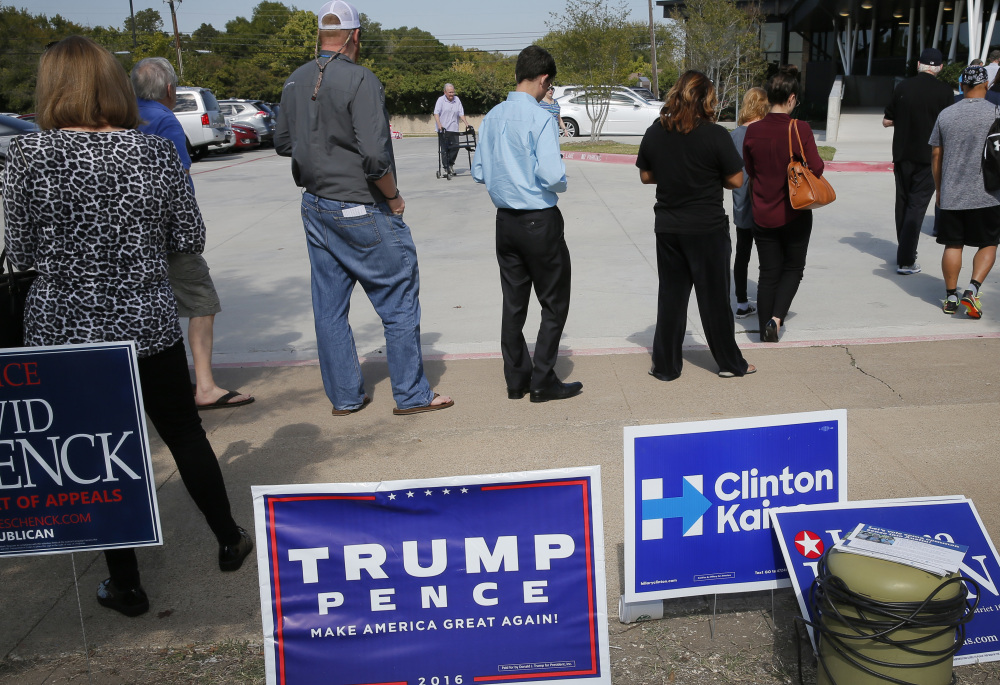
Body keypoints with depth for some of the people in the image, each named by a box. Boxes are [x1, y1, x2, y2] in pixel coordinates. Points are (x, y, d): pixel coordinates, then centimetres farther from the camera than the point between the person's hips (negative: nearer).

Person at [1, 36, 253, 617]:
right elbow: (191, 240, 0)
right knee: (185, 434, 18)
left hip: (63, 330, -1)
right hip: (147, 324, 1)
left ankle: (126, 585, 23)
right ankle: (230, 542, 33)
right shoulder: (156, 152, -6)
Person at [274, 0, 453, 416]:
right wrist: (394, 198, -9)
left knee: (329, 306, 13)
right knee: (399, 303, 5)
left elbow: (282, 143, 17)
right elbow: (375, 157, -24)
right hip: (362, 212, -7)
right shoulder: (359, 80, -16)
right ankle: (411, 396, 13)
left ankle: (344, 396, 22)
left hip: (315, 207, 8)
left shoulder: (295, 82, 6)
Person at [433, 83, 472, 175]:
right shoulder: (441, 100, -1)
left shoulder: (457, 100, 11)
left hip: (454, 129, 3)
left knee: (455, 146, -4)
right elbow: (436, 113, -10)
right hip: (443, 129, -3)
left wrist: (467, 124, 1)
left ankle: (451, 164, 17)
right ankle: (446, 167, 4)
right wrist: (439, 125, -24)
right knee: (445, 148, -4)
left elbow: (461, 113, 12)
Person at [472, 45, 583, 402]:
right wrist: (561, 175, -1)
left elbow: (479, 172, 10)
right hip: (540, 222, -6)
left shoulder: (492, 117, 5)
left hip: (506, 221, 7)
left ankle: (516, 380, 21)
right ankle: (543, 381, 8)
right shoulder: (540, 118, -15)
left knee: (513, 302, 13)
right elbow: (551, 175, -22)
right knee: (554, 303, 6)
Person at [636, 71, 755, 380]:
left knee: (670, 296, 13)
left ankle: (665, 365, 17)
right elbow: (736, 180, -8)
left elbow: (645, 176, 7)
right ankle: (729, 362, 23)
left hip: (667, 227, 3)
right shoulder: (715, 135, -13)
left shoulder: (654, 132, -2)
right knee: (714, 297, 9)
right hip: (708, 229, -3)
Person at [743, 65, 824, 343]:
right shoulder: (800, 128, -14)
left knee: (768, 273, 12)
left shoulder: (753, 130, -6)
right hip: (795, 214, -2)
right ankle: (776, 318, -3)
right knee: (793, 268, 16)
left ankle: (766, 330, 17)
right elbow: (816, 169, -12)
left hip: (762, 215, 2)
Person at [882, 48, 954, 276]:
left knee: (903, 203, 15)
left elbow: (887, 121, 7)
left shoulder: (903, 87, 2)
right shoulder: (944, 90, -8)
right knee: (917, 205, -3)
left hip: (902, 155, 3)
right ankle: (905, 261, -8)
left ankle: (905, 250, 26)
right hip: (928, 157, -3)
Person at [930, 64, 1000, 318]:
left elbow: (935, 155, 9)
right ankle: (972, 290, -7)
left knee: (953, 245, 9)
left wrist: (938, 189, 18)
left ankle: (951, 297, 13)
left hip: (951, 194, 3)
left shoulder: (946, 115, 4)